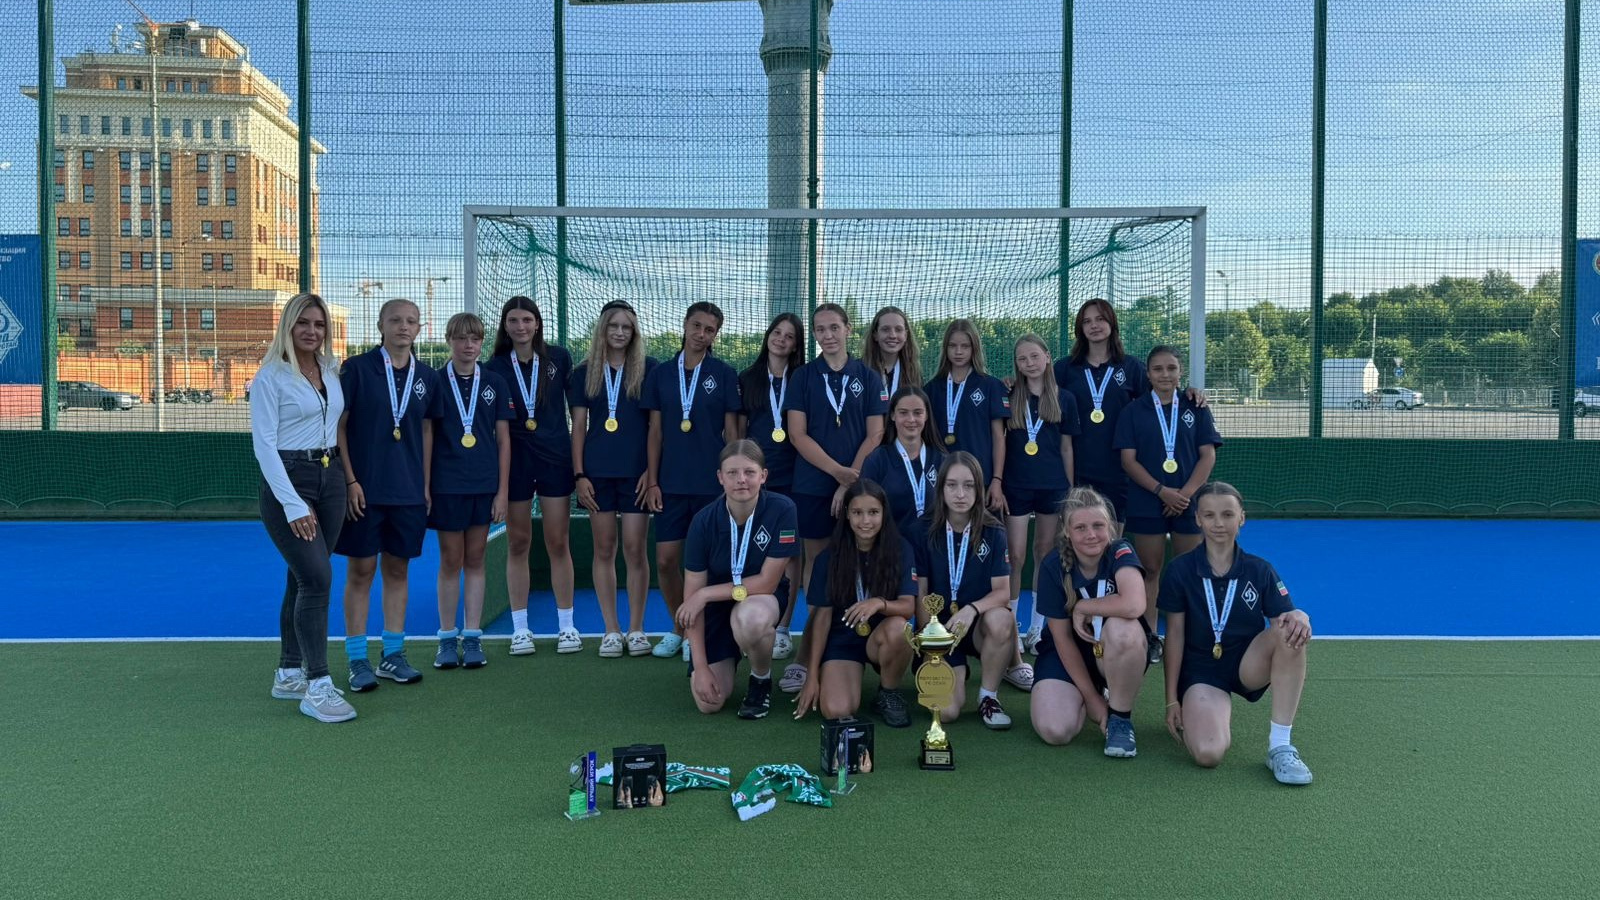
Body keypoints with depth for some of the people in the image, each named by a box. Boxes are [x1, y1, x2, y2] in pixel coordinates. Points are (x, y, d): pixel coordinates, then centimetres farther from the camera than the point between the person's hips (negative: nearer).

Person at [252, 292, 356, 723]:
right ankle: (317, 687, -9)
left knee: (303, 579, 11)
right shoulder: (271, 376, -8)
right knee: (317, 578, -13)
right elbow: (263, 444, -12)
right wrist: (293, 505, -18)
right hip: (287, 480, -6)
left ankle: (288, 674, 22)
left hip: (329, 478, 6)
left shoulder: (331, 371, 10)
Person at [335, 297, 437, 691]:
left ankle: (393, 655, 19)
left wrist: (426, 485, 9)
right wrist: (350, 480, -10)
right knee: (360, 571, 1)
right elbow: (337, 426, -4)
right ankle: (357, 660, 11)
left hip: (409, 492, 4)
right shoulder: (356, 368, -4)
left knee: (398, 570, 9)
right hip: (365, 490, -4)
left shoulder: (426, 377, 8)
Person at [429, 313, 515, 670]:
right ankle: (447, 640, 15)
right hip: (446, 485, -1)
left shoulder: (494, 384, 4)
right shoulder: (434, 382, 0)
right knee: (450, 561, 5)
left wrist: (502, 490, 0)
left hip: (484, 485, 1)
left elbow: (503, 439, 5)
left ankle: (473, 638, 15)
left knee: (475, 560, 8)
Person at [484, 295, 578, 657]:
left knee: (558, 543, 2)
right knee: (517, 544, 6)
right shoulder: (494, 368, 2)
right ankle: (520, 628, 16)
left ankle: (566, 626, 12)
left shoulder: (558, 357, 1)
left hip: (556, 457, 0)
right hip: (514, 460, 1)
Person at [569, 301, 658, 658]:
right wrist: (579, 474, 0)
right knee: (604, 549, 5)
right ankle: (611, 630, 14)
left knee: (634, 549, -1)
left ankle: (636, 629, 10)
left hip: (636, 471, -2)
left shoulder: (648, 369, 3)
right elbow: (578, 426, 7)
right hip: (598, 472, 2)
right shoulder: (585, 372, 8)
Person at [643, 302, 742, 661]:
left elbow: (731, 431, 1)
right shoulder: (661, 374, 7)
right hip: (671, 483, 2)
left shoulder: (725, 374, 0)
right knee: (666, 560, 3)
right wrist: (651, 481, 2)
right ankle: (679, 628, 22)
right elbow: (656, 432, 8)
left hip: (712, 483, -2)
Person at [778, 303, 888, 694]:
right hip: (812, 486, 0)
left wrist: (852, 480, -9)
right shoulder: (802, 377, 6)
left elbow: (875, 434, 2)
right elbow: (797, 433, -1)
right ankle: (809, 656, 7)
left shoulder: (868, 377, 6)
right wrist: (837, 471, -12)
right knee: (817, 565, 2)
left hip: (857, 485, 0)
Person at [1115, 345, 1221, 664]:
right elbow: (1128, 459, -3)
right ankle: (1150, 638, 12)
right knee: (1151, 571, 5)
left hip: (1188, 503, 1)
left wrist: (1185, 493, -11)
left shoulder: (1196, 409, 5)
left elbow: (1208, 456, 1)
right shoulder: (1133, 411, 3)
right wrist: (1162, 491, -14)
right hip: (1146, 503, 0)